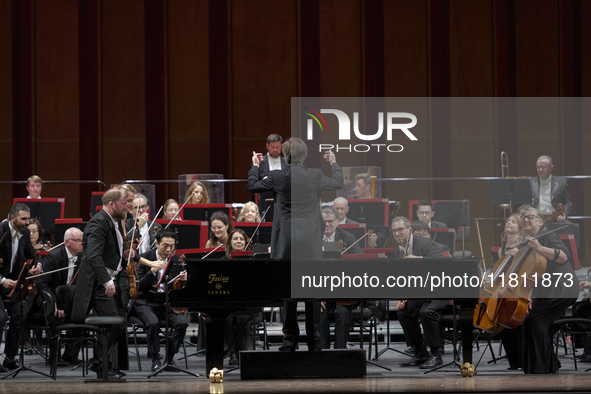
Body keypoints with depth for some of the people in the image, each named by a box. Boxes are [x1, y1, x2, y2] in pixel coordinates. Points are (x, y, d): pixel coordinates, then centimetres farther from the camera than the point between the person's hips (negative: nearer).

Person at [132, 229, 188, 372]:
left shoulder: (177, 260, 6)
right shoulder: (145, 258, -3)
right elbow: (138, 286, -10)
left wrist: (183, 280, -12)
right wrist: (152, 271, -22)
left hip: (168, 303, 3)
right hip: (147, 303, -3)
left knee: (182, 322, -25)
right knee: (153, 323, -34)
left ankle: (170, 358, -8)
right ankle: (155, 359, -15)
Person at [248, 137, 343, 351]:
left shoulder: (277, 177, -6)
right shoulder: (315, 175, -4)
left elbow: (253, 186, 11)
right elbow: (338, 184, 15)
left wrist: (255, 166, 29)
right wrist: (334, 163, 33)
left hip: (287, 239, 0)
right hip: (310, 241, 1)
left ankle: (290, 340, 6)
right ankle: (313, 340, 10)